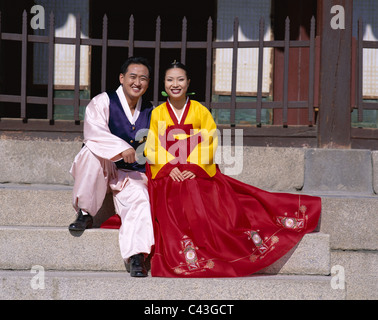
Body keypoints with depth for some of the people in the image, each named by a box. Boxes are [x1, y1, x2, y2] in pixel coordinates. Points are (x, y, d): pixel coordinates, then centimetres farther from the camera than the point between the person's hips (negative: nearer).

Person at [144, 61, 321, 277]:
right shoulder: (157, 114, 11)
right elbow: (152, 148, 5)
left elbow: (210, 144, 4)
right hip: (168, 176, -1)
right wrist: (169, 168, -12)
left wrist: (194, 168, -11)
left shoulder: (200, 111, 11)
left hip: (200, 172, 1)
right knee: (175, 206, -30)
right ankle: (189, 258, -38)